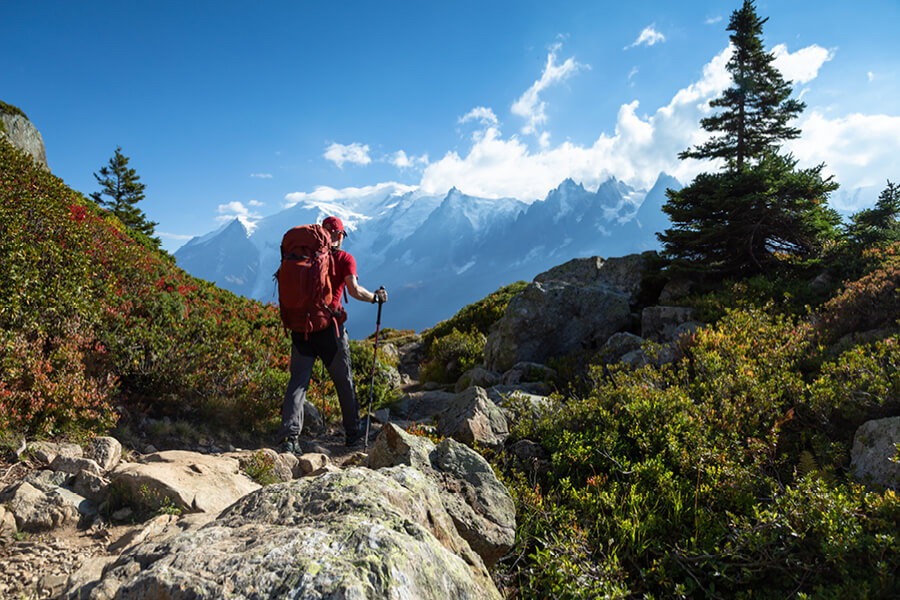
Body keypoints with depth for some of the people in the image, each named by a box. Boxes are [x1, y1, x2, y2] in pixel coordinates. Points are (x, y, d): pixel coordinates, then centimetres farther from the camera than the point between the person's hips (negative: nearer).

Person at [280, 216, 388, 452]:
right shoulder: (344, 258, -1)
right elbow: (354, 290, -13)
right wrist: (376, 297, 2)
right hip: (328, 326, -2)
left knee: (297, 381, 4)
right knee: (344, 381, 12)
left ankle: (290, 436, -6)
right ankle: (353, 433, 23)